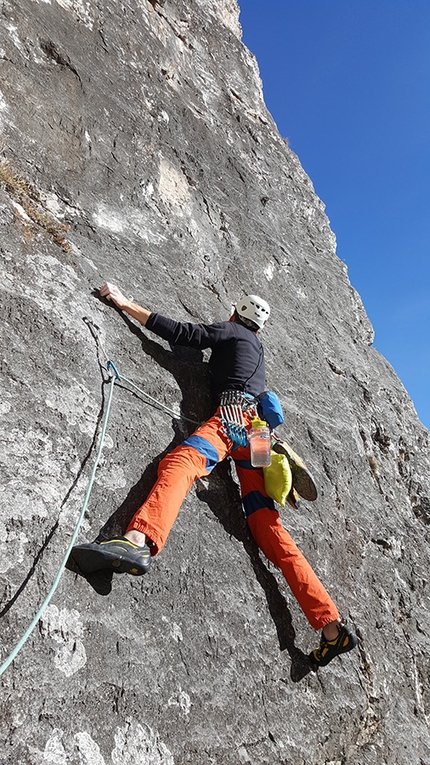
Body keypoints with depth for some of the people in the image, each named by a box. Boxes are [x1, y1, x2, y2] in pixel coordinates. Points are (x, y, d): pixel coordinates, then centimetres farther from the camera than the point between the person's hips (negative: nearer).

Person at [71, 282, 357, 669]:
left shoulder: (230, 330, 16)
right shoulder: (258, 347, 35)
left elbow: (181, 333, 6)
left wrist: (127, 304, 11)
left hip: (234, 411, -7)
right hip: (258, 427, 7)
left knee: (180, 461, -30)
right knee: (266, 525, -1)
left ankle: (139, 541, -63)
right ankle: (332, 626, -5)